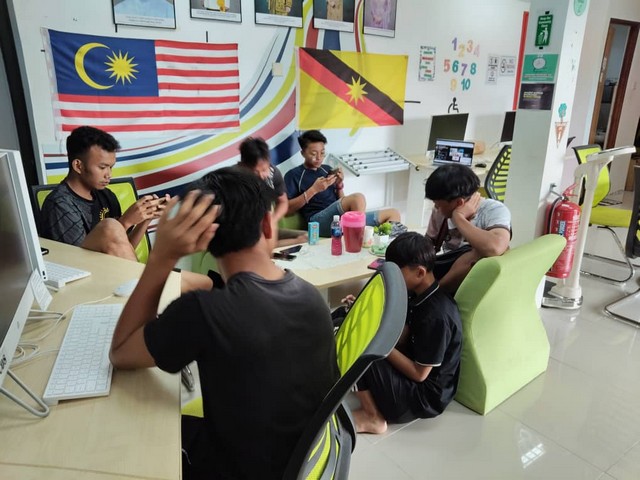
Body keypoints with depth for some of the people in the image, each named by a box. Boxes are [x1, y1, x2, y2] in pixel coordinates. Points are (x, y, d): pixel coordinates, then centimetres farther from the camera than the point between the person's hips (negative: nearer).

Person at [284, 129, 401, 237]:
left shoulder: (327, 170, 23)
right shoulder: (293, 175, 7)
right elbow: (288, 209, -5)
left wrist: (339, 185, 4)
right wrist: (313, 190, -11)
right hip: (319, 221, -6)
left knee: (393, 213, -2)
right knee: (358, 197, -33)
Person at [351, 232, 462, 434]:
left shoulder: (437, 315, -28)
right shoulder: (419, 295, -2)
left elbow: (419, 374, -22)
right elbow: (402, 340, 3)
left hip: (426, 396, -9)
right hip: (413, 369, 9)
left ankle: (372, 417, -4)